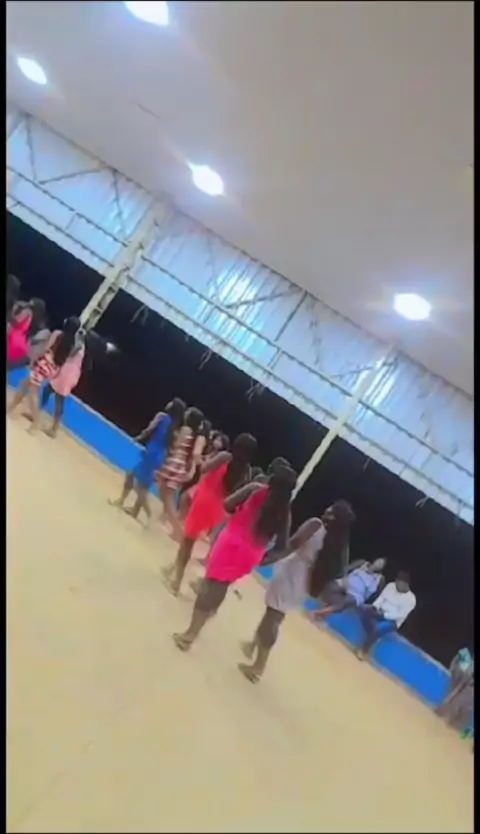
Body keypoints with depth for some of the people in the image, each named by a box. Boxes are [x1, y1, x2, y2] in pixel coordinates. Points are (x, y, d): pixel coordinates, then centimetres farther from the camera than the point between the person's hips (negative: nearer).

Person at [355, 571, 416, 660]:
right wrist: (374, 607, -14)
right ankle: (372, 637, -23)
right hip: (380, 613, 5)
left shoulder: (411, 599, -13)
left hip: (393, 621, -5)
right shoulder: (391, 586, 4)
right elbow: (381, 598, 6)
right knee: (363, 608, -26)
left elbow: (400, 615, -17)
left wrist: (384, 615, -22)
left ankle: (365, 649, -17)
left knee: (378, 628, -38)